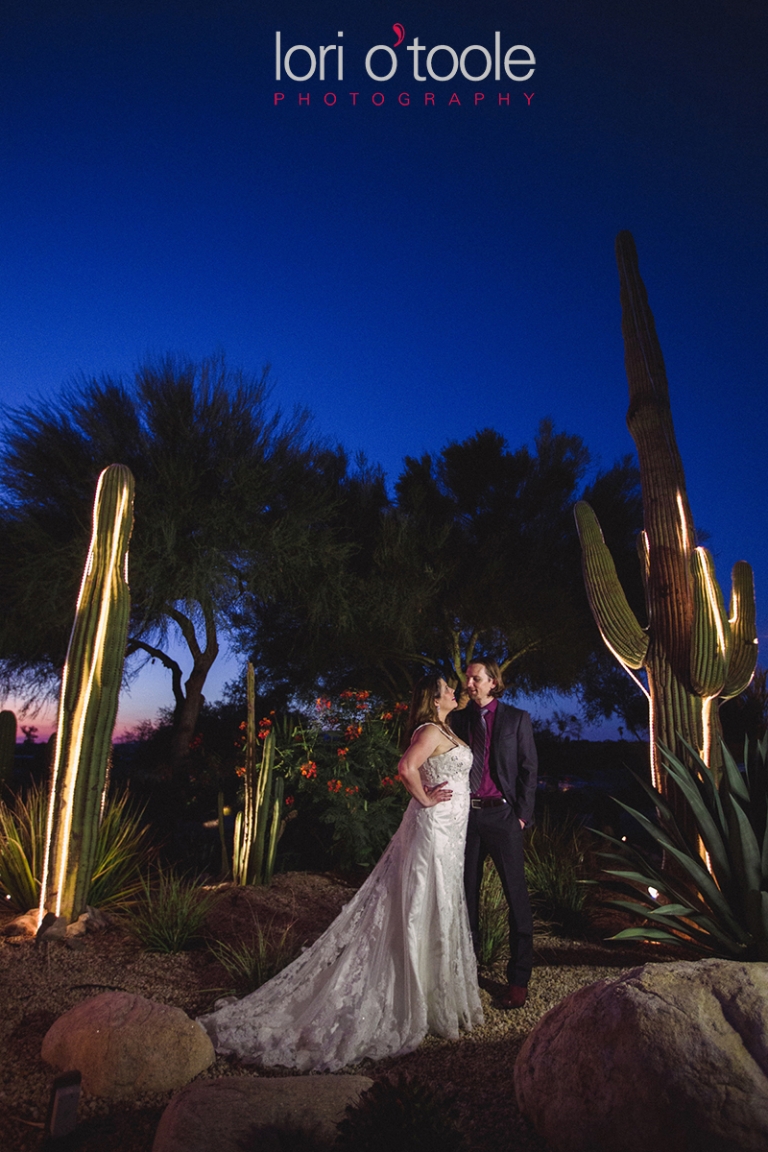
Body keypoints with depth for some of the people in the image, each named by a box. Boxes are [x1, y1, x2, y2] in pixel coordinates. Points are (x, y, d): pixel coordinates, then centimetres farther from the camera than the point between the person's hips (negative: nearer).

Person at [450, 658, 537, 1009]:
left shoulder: (516, 719, 2)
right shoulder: (458, 719, 8)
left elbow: (528, 769, 1)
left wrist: (522, 814, -6)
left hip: (501, 814, -3)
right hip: (465, 813, 3)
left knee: (516, 895, 2)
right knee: (466, 892, 12)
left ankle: (519, 978, 15)